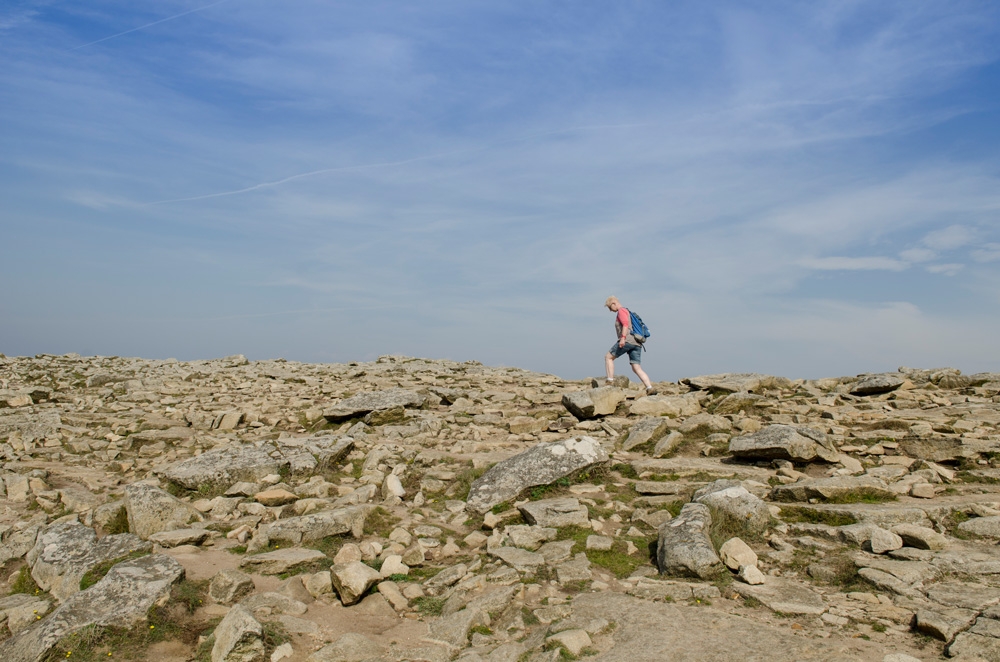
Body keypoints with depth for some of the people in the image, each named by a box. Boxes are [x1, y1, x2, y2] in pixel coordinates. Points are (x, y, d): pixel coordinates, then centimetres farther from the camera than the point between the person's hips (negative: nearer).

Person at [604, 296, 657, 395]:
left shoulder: (621, 310, 1)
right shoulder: (627, 312, 31)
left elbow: (625, 324, -16)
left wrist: (623, 338, -27)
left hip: (627, 340, -9)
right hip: (637, 343, 9)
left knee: (608, 357, 5)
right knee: (637, 368, 0)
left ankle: (610, 381, -2)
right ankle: (650, 388, -16)